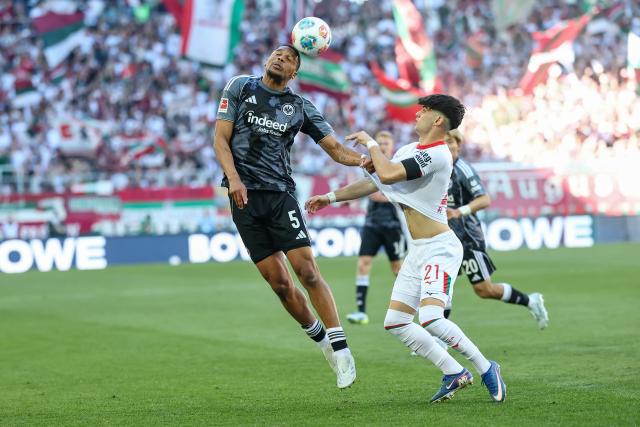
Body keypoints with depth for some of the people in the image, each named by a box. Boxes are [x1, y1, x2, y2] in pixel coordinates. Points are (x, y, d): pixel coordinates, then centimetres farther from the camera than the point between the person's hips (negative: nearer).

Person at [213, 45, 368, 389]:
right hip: (244, 197, 0)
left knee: (307, 272, -13)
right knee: (279, 282, -3)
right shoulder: (240, 87, 9)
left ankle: (340, 348, -9)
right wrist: (233, 178, -12)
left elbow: (334, 147, 7)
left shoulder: (300, 107, 10)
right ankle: (321, 339, 15)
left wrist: (362, 160, -15)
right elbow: (221, 138, 4)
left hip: (280, 194, 0)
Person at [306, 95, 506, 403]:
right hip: (417, 251, 10)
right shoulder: (408, 151, 13)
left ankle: (486, 370, -8)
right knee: (395, 323, 4)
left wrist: (371, 144, -11)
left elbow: (388, 175, -26)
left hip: (440, 249, -10)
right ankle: (454, 374, 10)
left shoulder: (437, 155, -17)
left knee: (430, 318, -26)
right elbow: (375, 182, 21)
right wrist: (331, 197, 21)